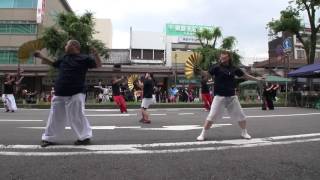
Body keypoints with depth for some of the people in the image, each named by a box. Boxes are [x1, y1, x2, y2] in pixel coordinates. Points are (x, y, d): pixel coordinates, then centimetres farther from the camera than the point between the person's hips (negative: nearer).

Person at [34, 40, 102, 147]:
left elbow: (98, 65, -9)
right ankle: (48, 138, 28)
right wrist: (41, 57, 28)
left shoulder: (84, 58, -3)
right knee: (55, 117, 15)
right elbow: (53, 64, 33)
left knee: (77, 116, -6)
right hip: (59, 94, 7)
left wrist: (95, 54, -25)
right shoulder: (63, 58, 16)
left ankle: (85, 137, 9)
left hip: (75, 94, -7)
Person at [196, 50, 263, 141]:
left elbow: (245, 75, 19)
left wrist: (257, 79, 25)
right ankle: (203, 134, 6)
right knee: (211, 116, -6)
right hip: (219, 96, -4)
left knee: (240, 115, 11)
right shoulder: (216, 67, -4)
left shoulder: (233, 68, 7)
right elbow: (207, 74, -14)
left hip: (232, 96, 4)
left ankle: (244, 132, 32)